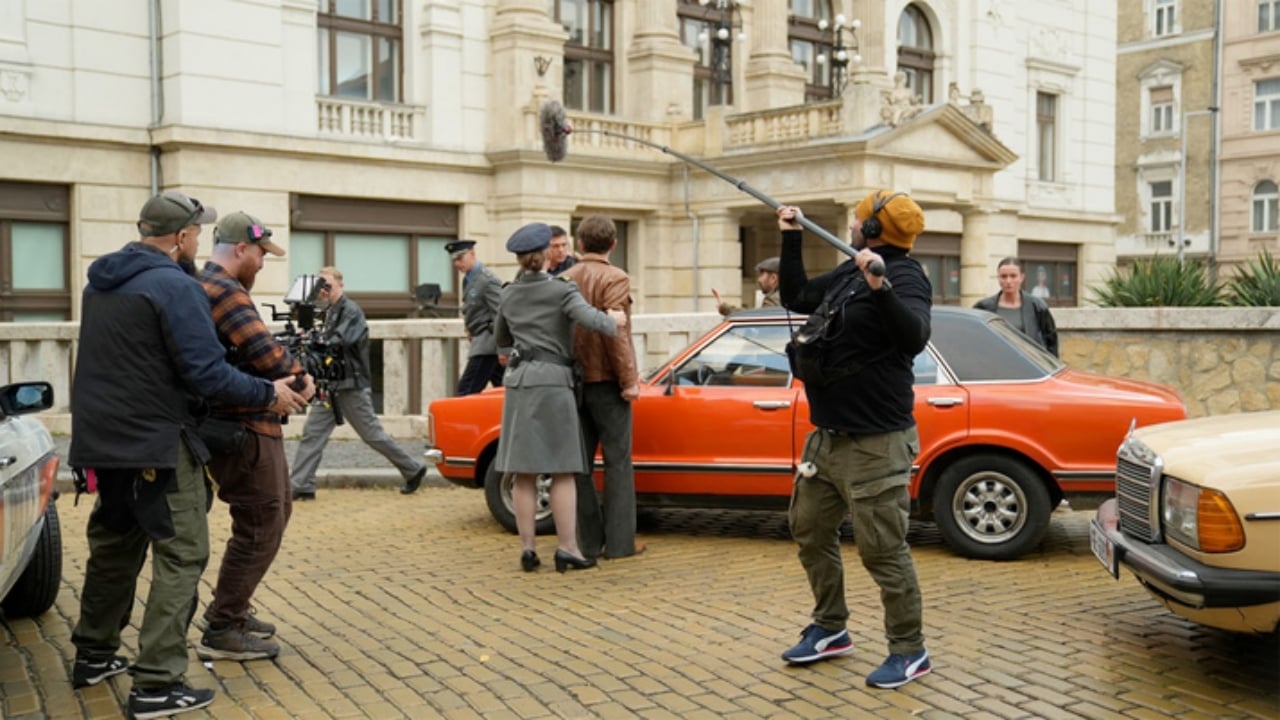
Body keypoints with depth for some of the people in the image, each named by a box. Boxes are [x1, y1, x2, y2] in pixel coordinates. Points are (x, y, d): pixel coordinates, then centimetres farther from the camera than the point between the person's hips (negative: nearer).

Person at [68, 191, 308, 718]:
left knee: (115, 545, 21)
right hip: (155, 443, -9)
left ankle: (93, 655, 32)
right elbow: (207, 374, -20)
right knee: (181, 554, -4)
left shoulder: (102, 282, 11)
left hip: (102, 438, 9)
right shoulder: (175, 286, -16)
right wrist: (269, 394, -9)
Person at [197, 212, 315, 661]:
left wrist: (286, 377, 1)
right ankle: (221, 632, 4)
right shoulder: (224, 291, -17)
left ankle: (232, 610, 29)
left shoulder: (212, 287, 18)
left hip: (249, 425, 11)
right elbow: (263, 349, -26)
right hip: (243, 429, -11)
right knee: (259, 528, -4)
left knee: (275, 513, 21)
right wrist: (300, 377, -8)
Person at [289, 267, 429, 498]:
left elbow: (336, 343, -26)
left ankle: (413, 469, 14)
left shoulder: (351, 311, -13)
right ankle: (301, 486, 1)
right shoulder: (331, 312, 14)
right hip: (331, 386, 8)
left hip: (351, 387, -8)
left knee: (373, 434, 0)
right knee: (312, 433, 0)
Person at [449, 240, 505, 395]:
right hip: (481, 342, 9)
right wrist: (471, 330, 10)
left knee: (465, 393, -11)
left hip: (487, 344, -9)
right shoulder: (468, 280, 13)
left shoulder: (488, 280, -14)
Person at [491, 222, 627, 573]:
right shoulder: (562, 290, -5)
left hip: (517, 383, 5)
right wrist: (614, 320, 0)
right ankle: (567, 549, -2)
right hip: (552, 382, -4)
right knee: (562, 471, -1)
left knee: (524, 471, 4)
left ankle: (528, 549, 3)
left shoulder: (509, 295, 11)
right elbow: (591, 320, -21)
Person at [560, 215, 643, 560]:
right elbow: (614, 332, -18)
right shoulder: (614, 279, -10)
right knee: (617, 462, 1)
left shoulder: (564, 280, 7)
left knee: (579, 463, 10)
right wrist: (629, 380, -14)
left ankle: (588, 540, 13)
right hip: (606, 380, -5)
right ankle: (619, 542, 2)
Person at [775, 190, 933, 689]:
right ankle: (830, 630, 33)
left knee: (883, 550, -5)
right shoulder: (848, 271, 12)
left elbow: (914, 338, -32)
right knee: (810, 532, 18)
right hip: (827, 437, 10)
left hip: (874, 445, -10)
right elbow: (796, 297, 24)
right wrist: (791, 237, 20)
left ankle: (909, 652, 11)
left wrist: (880, 288, -44)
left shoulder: (904, 277, -14)